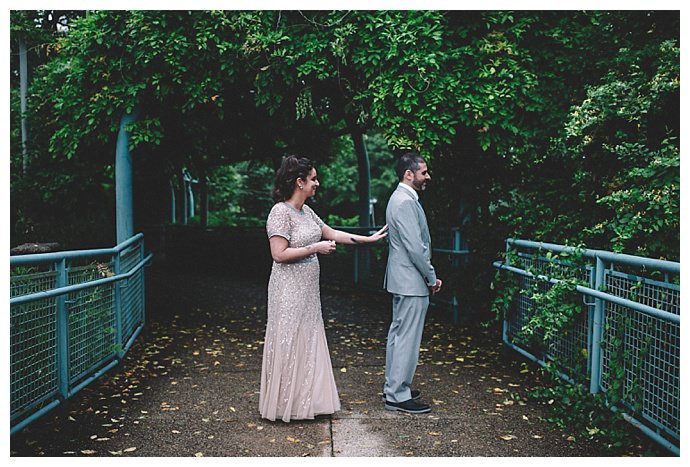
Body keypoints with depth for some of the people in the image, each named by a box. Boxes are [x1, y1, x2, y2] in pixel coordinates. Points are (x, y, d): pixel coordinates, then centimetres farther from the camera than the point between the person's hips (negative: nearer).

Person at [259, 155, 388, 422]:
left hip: (308, 290, 9)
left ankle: (303, 401, 23)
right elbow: (279, 254, -21)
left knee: (308, 344, 13)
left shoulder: (306, 211, 10)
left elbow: (332, 234, 18)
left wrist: (368, 239, 17)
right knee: (289, 345, 0)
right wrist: (315, 248, -18)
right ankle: (285, 405, 13)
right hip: (289, 292, -9)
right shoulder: (280, 212, -16)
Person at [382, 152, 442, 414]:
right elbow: (415, 247, -22)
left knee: (398, 333, 16)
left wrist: (429, 276, 16)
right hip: (412, 282, -11)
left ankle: (393, 387, 26)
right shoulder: (406, 202, -19)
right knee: (408, 338, -5)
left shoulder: (400, 199, 14)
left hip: (401, 281, 11)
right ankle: (398, 396, 2)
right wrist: (432, 278, -11)